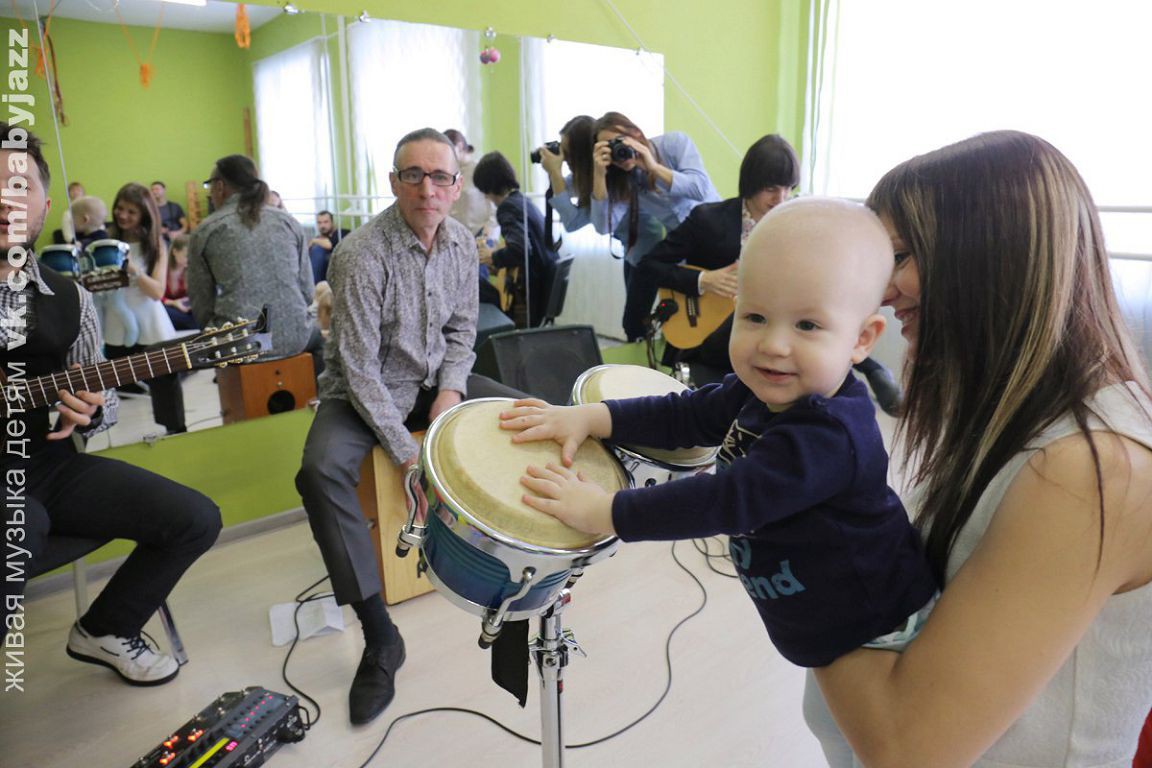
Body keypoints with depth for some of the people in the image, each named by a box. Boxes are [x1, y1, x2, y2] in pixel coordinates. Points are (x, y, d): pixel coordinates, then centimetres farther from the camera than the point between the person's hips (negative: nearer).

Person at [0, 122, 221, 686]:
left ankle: (104, 631, 15)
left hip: (50, 465, 5)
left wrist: (88, 411, -10)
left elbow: (103, 397, 14)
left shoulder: (69, 300, 7)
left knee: (195, 520, -6)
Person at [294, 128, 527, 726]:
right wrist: (406, 452, -24)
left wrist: (451, 388, -11)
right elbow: (359, 366, -23)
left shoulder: (461, 242, -2)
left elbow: (461, 329, 8)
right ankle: (379, 636, -22)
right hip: (366, 391, -5)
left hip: (435, 380, 6)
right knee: (320, 471, -33)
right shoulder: (362, 254, -22)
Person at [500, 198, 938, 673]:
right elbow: (686, 415, -2)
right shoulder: (761, 391, -9)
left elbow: (727, 502, -39)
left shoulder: (829, 437, -37)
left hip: (881, 635, -8)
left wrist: (602, 512, -34)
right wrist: (588, 417, -13)